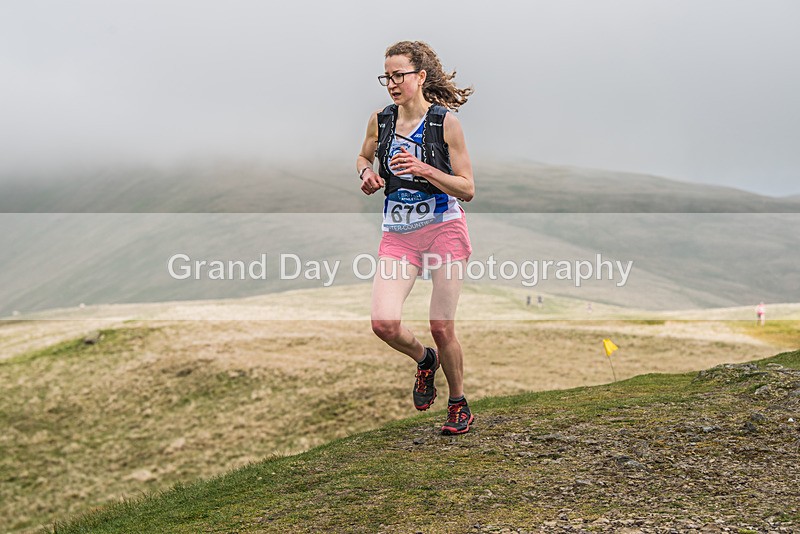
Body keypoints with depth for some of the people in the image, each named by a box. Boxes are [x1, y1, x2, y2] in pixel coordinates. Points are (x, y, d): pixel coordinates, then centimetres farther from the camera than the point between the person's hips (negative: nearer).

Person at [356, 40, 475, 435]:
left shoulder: (445, 122, -7)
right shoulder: (380, 120, 4)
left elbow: (467, 189, -6)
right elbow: (364, 157, 25)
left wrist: (424, 169, -20)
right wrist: (367, 174, 2)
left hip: (444, 229, -3)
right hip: (398, 235, 3)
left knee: (442, 328, -4)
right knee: (384, 324, -14)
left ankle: (459, 405, 21)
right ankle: (424, 360, 20)